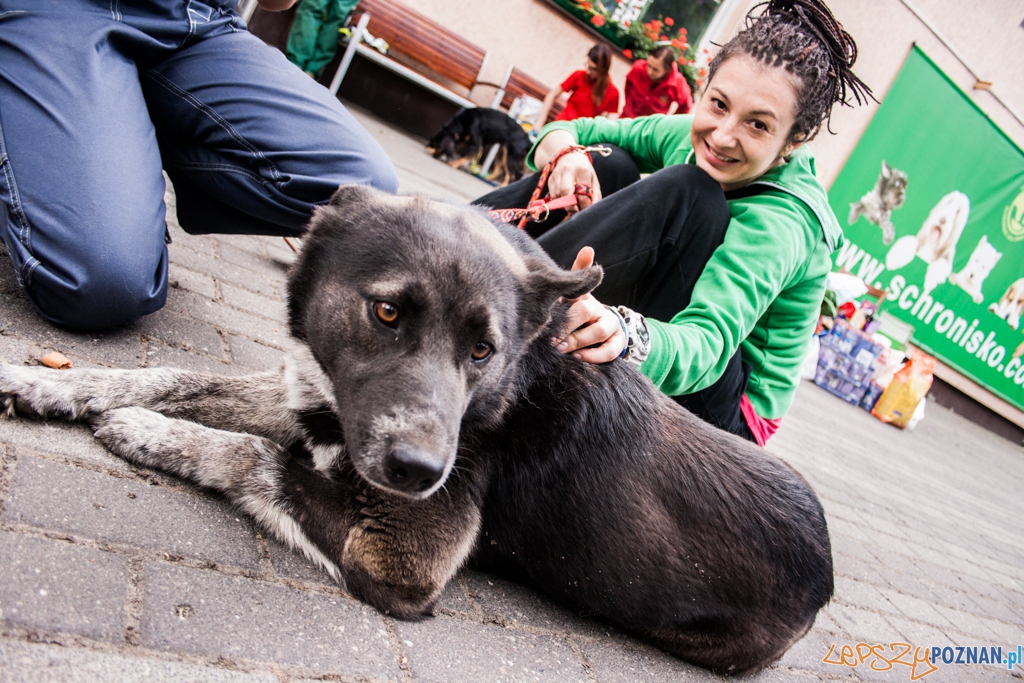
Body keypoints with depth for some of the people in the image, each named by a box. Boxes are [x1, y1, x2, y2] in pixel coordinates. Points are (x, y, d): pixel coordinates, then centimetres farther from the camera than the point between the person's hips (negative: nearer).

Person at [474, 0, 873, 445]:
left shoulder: (781, 224, -25)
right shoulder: (692, 136, -5)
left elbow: (709, 343, -37)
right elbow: (569, 132, 0)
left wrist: (626, 334, -60)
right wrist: (566, 153, -25)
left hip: (722, 409, -6)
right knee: (607, 162, -10)